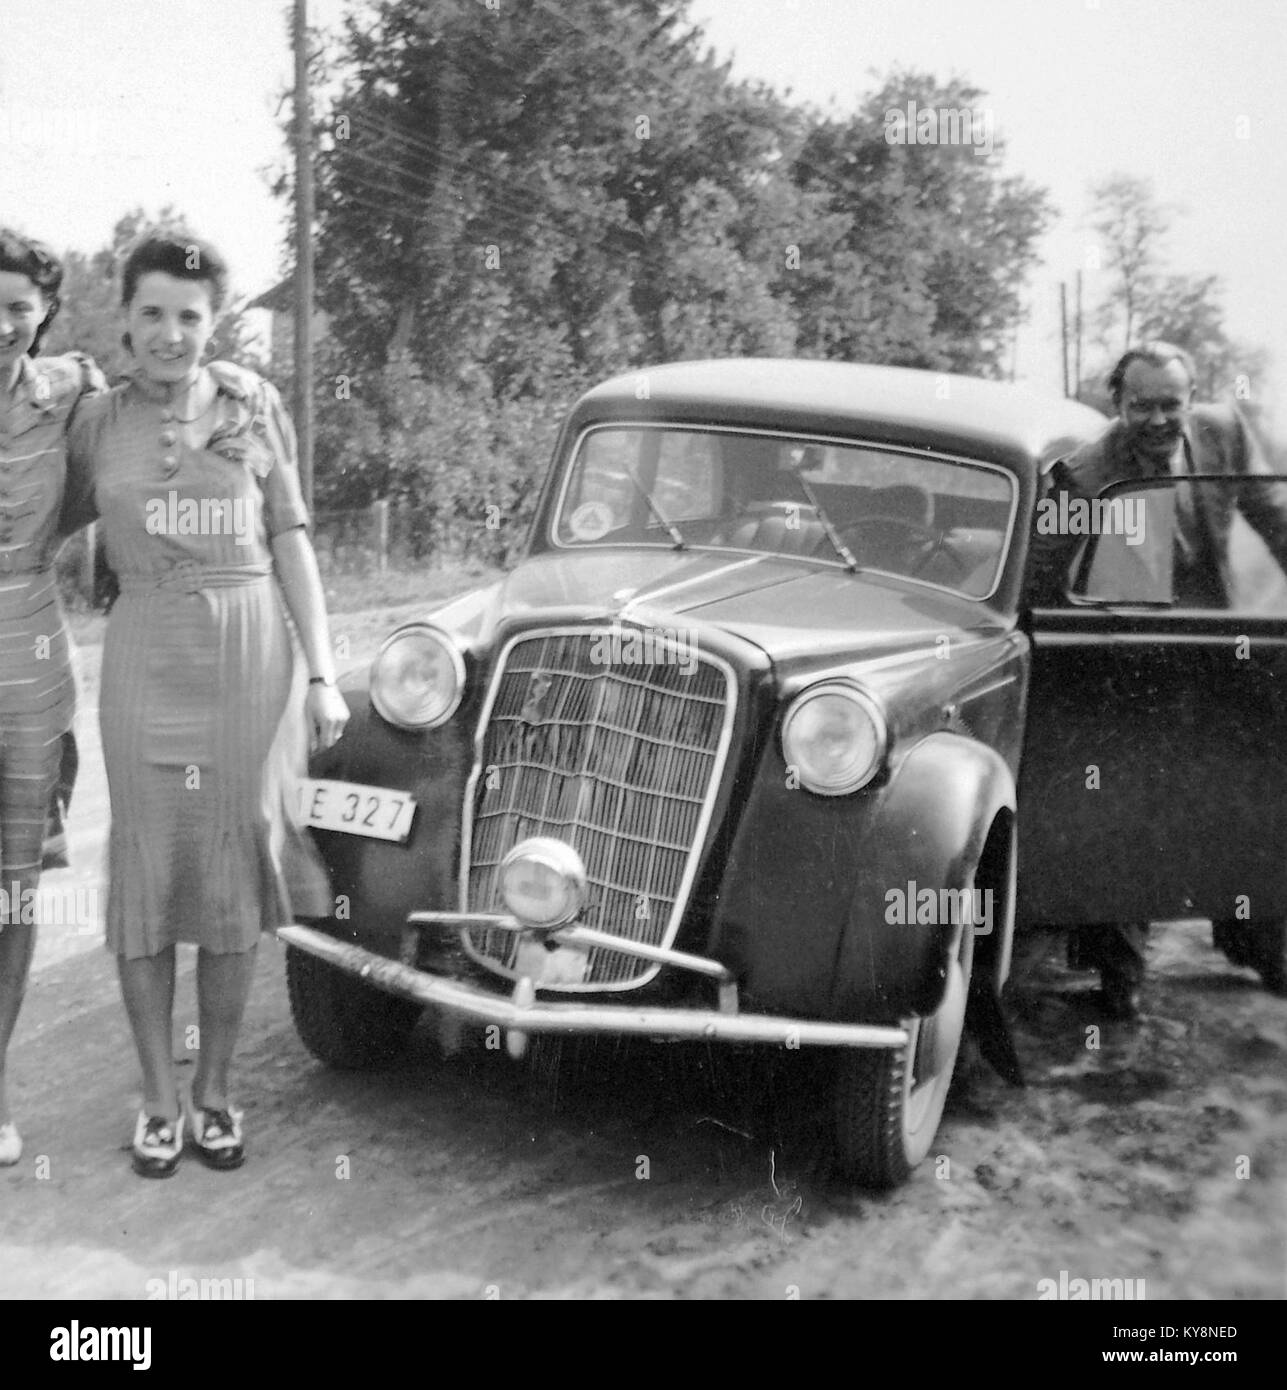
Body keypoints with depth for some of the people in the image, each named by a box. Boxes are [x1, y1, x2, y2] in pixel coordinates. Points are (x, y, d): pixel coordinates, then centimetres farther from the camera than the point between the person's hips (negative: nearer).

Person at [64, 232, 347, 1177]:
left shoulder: (254, 409, 4)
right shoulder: (99, 425, 6)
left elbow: (292, 543, 4)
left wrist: (323, 674, -1)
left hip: (253, 654, 0)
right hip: (146, 660, 1)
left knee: (236, 872, 3)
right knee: (147, 868, 1)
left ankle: (215, 1091, 18)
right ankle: (160, 1100, 13)